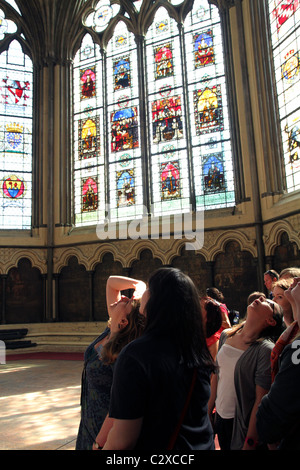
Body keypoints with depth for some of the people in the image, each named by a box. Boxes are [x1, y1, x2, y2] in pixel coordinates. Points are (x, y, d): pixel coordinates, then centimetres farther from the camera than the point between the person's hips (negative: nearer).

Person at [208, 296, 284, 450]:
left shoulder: (266, 349, -20)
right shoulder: (226, 335, -3)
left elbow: (261, 400, -18)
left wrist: (249, 444, -15)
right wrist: (208, 411, 12)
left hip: (243, 423, -5)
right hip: (220, 416, 5)